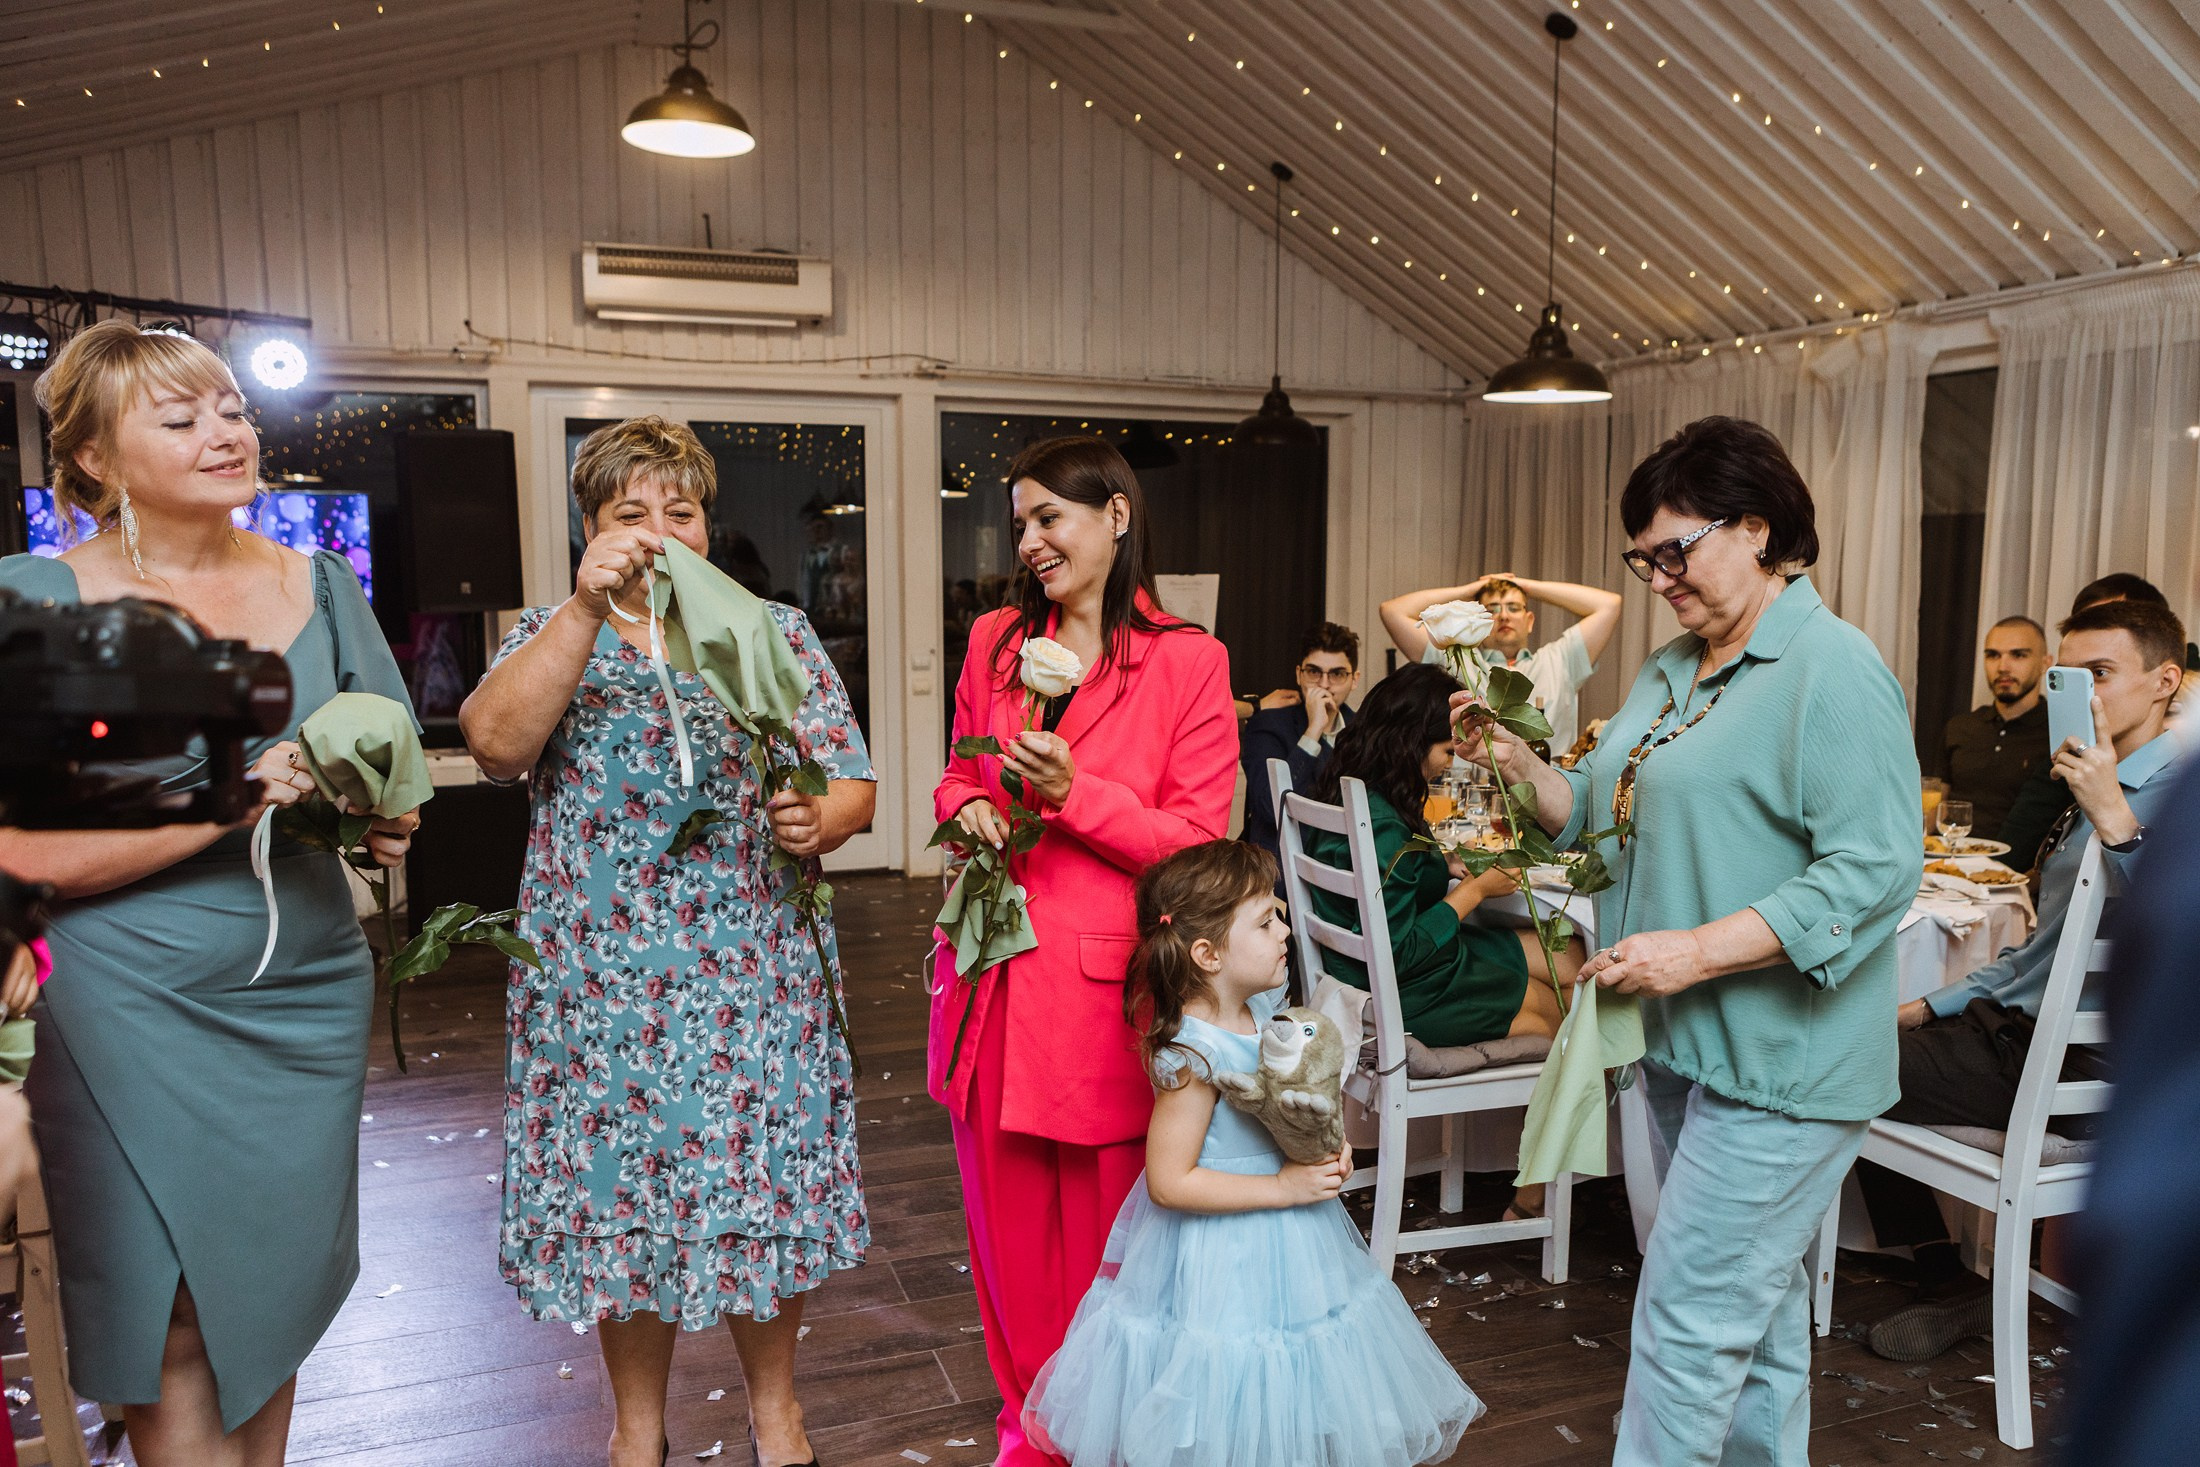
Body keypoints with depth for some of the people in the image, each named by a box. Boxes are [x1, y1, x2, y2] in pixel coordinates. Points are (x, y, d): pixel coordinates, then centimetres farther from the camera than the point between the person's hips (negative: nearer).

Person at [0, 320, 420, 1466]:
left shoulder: (321, 586, 5)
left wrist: (387, 820, -10)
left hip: (307, 995, 4)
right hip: (131, 1010, -3)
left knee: (276, 1293, 14)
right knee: (173, 1324, 5)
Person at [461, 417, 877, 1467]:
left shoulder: (777, 631, 7)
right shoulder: (551, 633, 6)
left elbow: (853, 781, 3)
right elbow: (495, 744, -15)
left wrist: (820, 819, -20)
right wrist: (587, 607, -23)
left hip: (758, 975, 0)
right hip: (602, 980, 0)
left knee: (763, 1185, 9)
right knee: (620, 1191, 11)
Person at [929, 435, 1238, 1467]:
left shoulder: (1187, 662, -5)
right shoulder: (995, 641, 9)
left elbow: (1197, 840, -7)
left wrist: (1075, 793, -19)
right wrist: (967, 810, -4)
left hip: (1109, 985, -4)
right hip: (994, 978, 4)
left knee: (1104, 1227, 7)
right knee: (1010, 1219, 14)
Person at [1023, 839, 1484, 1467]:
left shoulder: (1265, 1011, -3)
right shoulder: (1193, 1055, -27)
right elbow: (1169, 1182, -26)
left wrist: (1327, 1146, -4)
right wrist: (1283, 1187, -23)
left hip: (1287, 1247, 8)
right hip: (1223, 1253, -8)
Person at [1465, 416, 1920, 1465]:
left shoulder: (1833, 670, -15)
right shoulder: (1673, 669, 12)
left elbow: (1875, 868, -22)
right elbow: (1603, 808, 15)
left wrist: (1700, 949, -26)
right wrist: (1513, 758, -3)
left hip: (1777, 1061, -8)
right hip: (1682, 1041, 9)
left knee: (1688, 1317, -2)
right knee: (1756, 1296, 22)